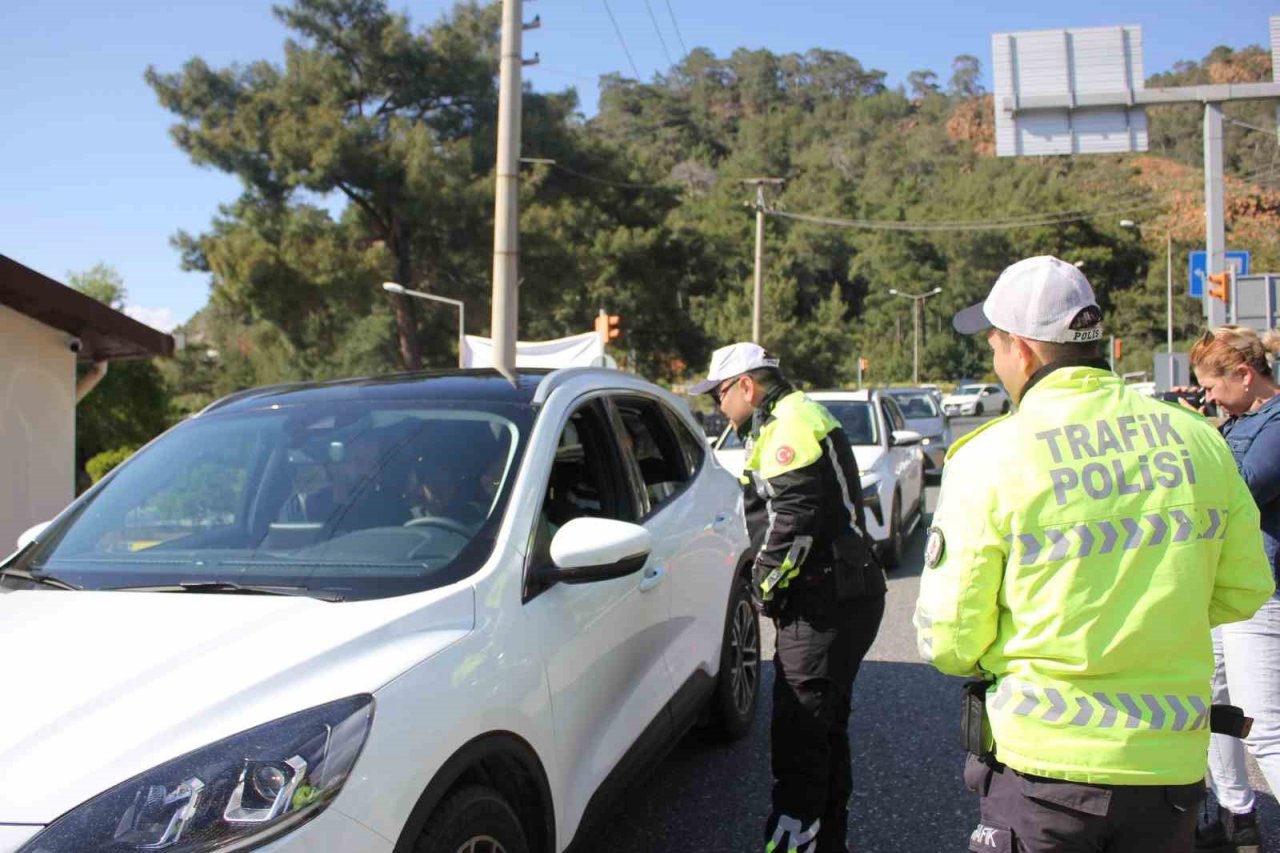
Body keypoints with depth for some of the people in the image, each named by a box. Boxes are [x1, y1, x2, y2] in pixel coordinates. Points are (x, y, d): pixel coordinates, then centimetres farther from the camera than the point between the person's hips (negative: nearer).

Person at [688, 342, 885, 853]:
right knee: (824, 727, 19)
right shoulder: (791, 420, 21)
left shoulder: (791, 424, -12)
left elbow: (794, 520, -21)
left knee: (799, 731, -8)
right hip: (842, 599, 11)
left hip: (826, 605, -11)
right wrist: (773, 586, 17)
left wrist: (765, 584, -9)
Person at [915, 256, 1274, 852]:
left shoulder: (987, 459, -14)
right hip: (1171, 762, 4)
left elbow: (949, 640, -11)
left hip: (1040, 764, -3)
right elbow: (1243, 591, 8)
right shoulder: (1196, 439, -3)